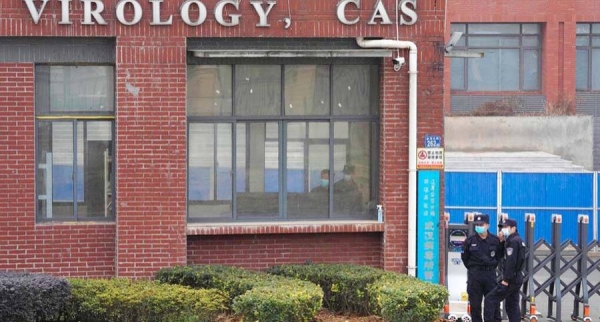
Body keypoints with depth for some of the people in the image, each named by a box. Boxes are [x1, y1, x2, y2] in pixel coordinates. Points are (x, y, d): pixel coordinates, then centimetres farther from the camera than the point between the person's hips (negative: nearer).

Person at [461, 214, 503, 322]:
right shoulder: (470, 241, -3)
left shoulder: (495, 240, -3)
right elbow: (464, 257, 8)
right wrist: (472, 268, 8)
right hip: (474, 276, 0)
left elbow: (499, 256, 11)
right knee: (475, 304, 4)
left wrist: (492, 266, 7)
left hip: (490, 274, 0)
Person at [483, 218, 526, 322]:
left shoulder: (513, 241, -14)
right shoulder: (518, 240, 17)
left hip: (511, 279, -10)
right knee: (512, 306, 13)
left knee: (490, 300, -9)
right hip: (517, 278, 10)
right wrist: (503, 241, 4)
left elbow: (510, 262, -22)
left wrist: (506, 279, -22)